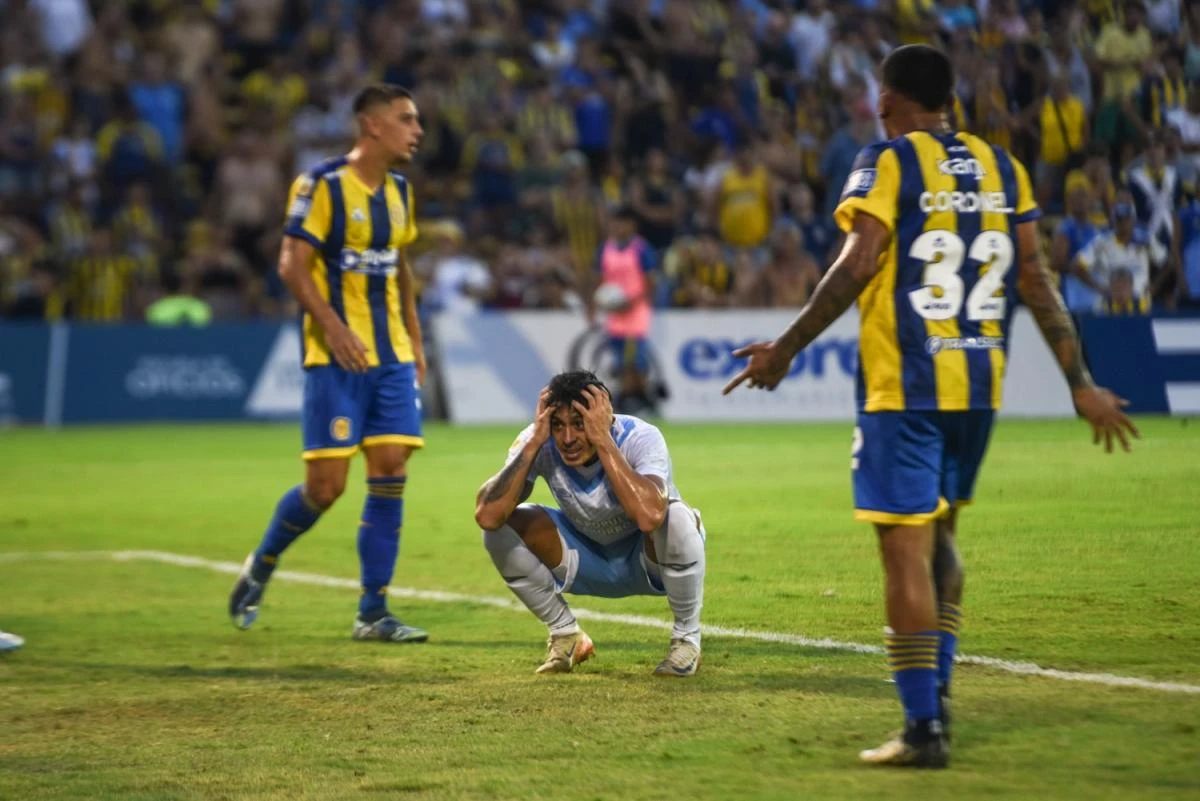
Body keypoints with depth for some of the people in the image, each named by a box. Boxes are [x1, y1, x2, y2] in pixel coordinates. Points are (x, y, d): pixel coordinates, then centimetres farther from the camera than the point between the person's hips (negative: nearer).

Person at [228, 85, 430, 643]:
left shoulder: (398, 191, 13)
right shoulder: (322, 185, -9)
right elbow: (292, 264, -12)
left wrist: (415, 341, 18)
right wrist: (333, 328, -22)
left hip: (391, 357, 7)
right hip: (335, 360, -6)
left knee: (390, 474, -3)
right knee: (326, 484, -8)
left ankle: (373, 612, 2)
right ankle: (261, 567, 19)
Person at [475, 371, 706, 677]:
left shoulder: (640, 438, -30)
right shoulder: (541, 444, -22)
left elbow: (649, 516, -50)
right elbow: (487, 516, -34)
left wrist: (603, 440, -45)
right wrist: (534, 442, -36)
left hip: (649, 561, -3)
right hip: (588, 562, 3)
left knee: (677, 518, -36)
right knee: (502, 527, -20)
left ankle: (687, 639, -11)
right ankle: (566, 636, 2)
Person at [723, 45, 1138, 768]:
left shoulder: (888, 165, -5)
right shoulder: (1001, 167, 11)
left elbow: (858, 266, -16)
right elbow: (1036, 281, 7)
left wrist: (785, 350, -11)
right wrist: (1082, 384, 10)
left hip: (905, 388, -6)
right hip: (980, 384, 6)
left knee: (906, 550, -4)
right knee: (938, 534, 22)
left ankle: (924, 727, -7)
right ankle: (938, 691, 17)